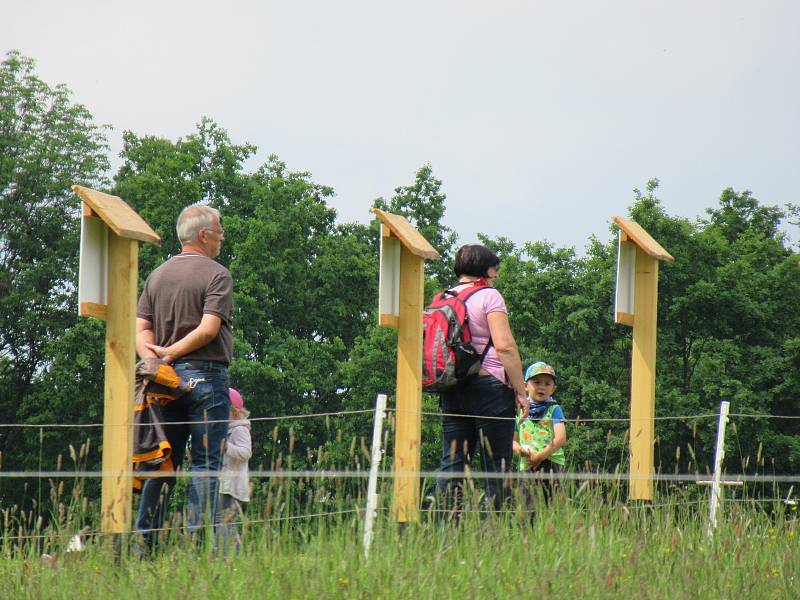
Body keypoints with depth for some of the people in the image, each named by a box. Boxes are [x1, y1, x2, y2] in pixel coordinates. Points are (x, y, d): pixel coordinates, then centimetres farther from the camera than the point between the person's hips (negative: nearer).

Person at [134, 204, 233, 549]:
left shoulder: (157, 276, 15)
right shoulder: (217, 275, -5)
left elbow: (142, 329, 8)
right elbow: (209, 329, -15)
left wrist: (154, 360, -4)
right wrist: (172, 352, -7)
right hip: (206, 376, -6)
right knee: (206, 460, -4)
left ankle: (144, 539, 6)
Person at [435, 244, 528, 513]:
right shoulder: (488, 296, -6)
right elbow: (505, 346, -13)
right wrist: (520, 390, -9)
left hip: (452, 390, 6)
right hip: (489, 384, -6)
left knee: (452, 461, 7)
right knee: (497, 464, -3)